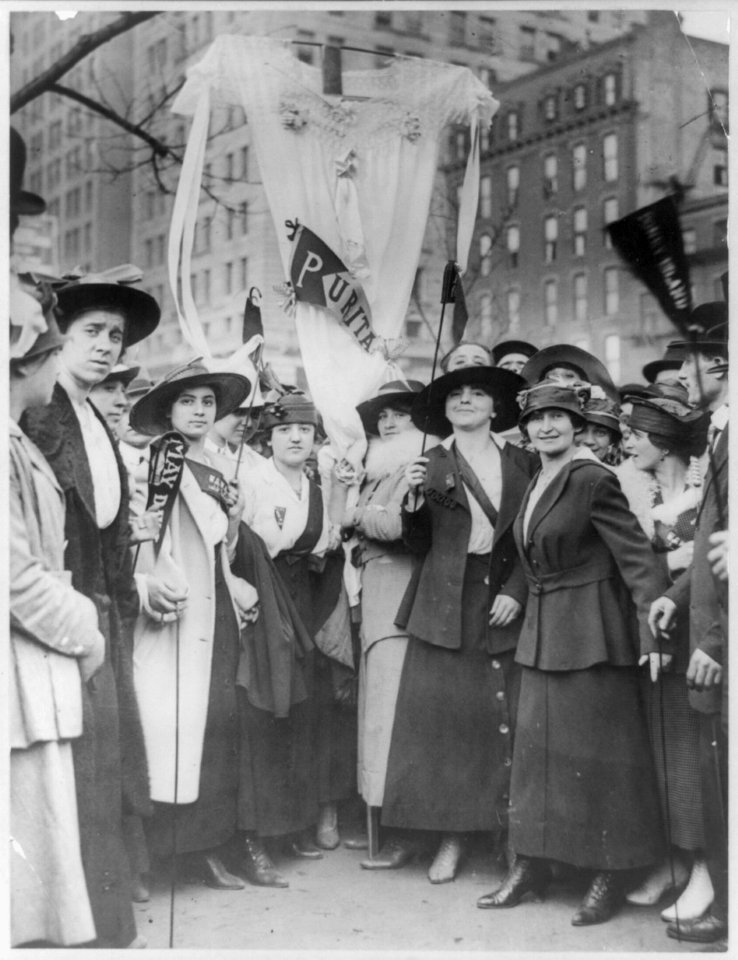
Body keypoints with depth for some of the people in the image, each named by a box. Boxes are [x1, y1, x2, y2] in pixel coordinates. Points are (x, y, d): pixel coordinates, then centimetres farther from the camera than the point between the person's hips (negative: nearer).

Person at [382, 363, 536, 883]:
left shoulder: (523, 463, 9)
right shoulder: (432, 465, 8)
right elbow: (418, 545, 7)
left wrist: (516, 591, -5)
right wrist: (415, 498, -10)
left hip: (505, 603, 0)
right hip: (447, 606, 0)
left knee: (509, 719, -4)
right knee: (444, 714, -2)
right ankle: (451, 836, 6)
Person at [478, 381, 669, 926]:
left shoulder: (592, 480, -15)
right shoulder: (536, 482, 9)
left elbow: (635, 554, -18)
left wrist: (654, 629, -23)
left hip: (590, 627, -8)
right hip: (542, 629, 8)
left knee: (596, 747, 0)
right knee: (536, 743, 10)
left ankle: (610, 877, 12)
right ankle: (531, 865, 20)